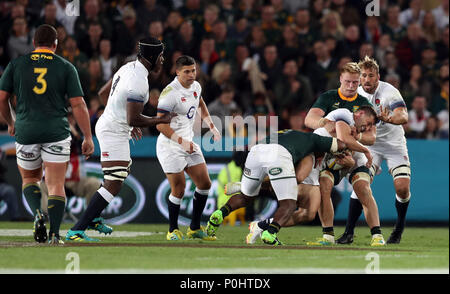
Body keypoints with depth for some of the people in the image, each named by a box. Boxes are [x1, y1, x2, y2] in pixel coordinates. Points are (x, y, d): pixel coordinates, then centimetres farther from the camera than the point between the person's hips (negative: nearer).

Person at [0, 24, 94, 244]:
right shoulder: (66, 67, 2)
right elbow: (78, 104, -2)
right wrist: (88, 138, 2)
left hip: (25, 132, 1)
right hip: (56, 133, -1)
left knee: (29, 179, 21)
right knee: (56, 185, 2)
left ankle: (37, 213, -5)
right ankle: (55, 234, -9)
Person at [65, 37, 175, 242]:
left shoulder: (129, 67, 7)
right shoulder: (138, 81, -23)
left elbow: (103, 93, 19)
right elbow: (134, 119, -25)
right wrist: (161, 120, -9)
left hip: (107, 124, 11)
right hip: (114, 133, -11)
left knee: (123, 172, 28)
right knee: (113, 186, -12)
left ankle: (93, 218, 36)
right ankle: (76, 231, -15)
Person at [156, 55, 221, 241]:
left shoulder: (195, 86, 4)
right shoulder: (170, 93, -21)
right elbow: (161, 125, -22)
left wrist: (211, 126, 19)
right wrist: (181, 141, -29)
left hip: (188, 143, 8)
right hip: (170, 146, -8)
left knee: (204, 184, 5)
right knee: (178, 189, -9)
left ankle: (195, 228, 17)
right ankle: (173, 231, 10)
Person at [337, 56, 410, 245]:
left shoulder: (389, 91, -18)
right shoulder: (357, 94, -4)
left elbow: (403, 117, -32)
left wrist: (389, 119, -52)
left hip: (394, 144, -3)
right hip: (370, 144, 3)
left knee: (402, 187, -15)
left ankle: (399, 229, 10)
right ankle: (349, 233, -14)